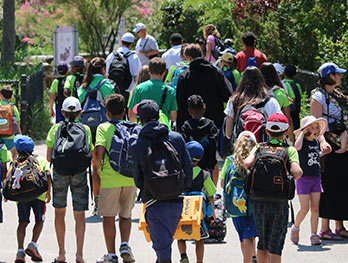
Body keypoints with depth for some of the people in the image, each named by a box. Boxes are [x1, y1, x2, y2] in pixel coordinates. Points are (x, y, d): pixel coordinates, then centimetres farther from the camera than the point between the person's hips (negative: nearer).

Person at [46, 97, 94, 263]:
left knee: (59, 212, 14)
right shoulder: (85, 130, 1)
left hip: (60, 173, 0)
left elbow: (49, 157, 0)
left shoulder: (55, 129, 1)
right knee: (79, 215, 3)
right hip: (79, 173, 0)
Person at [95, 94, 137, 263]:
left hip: (110, 178, -3)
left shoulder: (103, 127, -1)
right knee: (126, 215, 19)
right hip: (131, 178, 3)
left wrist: (98, 172, -1)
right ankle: (125, 245, 1)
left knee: (108, 216, 6)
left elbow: (99, 152, -13)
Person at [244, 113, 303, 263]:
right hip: (279, 203, -3)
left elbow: (247, 163, -15)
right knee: (275, 245, 1)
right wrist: (297, 175, 4)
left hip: (259, 202, 3)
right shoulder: (290, 150, -4)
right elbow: (296, 172, -19)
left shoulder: (259, 148, 2)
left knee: (262, 243, 16)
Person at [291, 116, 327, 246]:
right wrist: (303, 132, -24)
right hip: (303, 178, -6)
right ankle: (295, 228, 17)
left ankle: (314, 235, 7)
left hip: (316, 178, 6)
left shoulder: (316, 142, 10)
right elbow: (297, 146, -35)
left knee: (315, 208, 2)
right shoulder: (303, 142, -10)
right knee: (304, 209, -7)